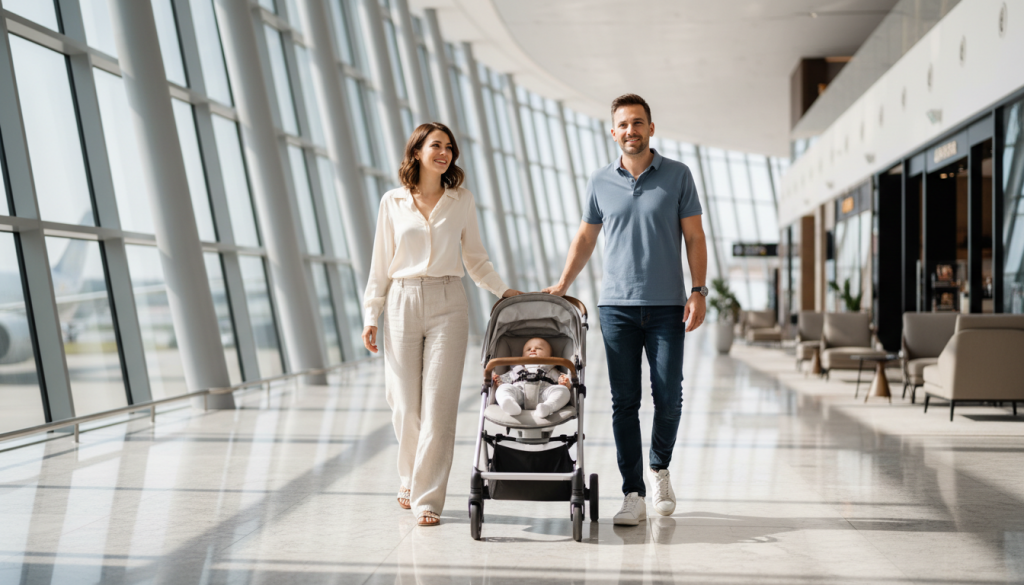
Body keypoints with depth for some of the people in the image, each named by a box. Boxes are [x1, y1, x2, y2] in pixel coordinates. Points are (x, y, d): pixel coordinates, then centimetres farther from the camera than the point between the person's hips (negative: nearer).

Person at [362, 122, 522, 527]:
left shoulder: (461, 201, 8)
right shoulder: (393, 203, 7)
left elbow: (476, 259, 16)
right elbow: (381, 265, 10)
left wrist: (504, 290, 3)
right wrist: (370, 316, 5)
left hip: (447, 304, 0)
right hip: (402, 303, 1)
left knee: (438, 404, -7)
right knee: (404, 403, 2)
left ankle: (427, 498, -3)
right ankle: (411, 480, 26)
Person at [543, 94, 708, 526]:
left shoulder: (677, 175, 3)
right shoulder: (600, 182, 8)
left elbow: (694, 237, 3)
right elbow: (585, 237, 17)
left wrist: (698, 291, -6)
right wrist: (562, 285, 8)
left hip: (667, 305, -1)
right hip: (617, 305, 1)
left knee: (668, 399, -4)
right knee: (624, 403, 0)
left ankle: (659, 467, 24)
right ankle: (633, 495, 6)